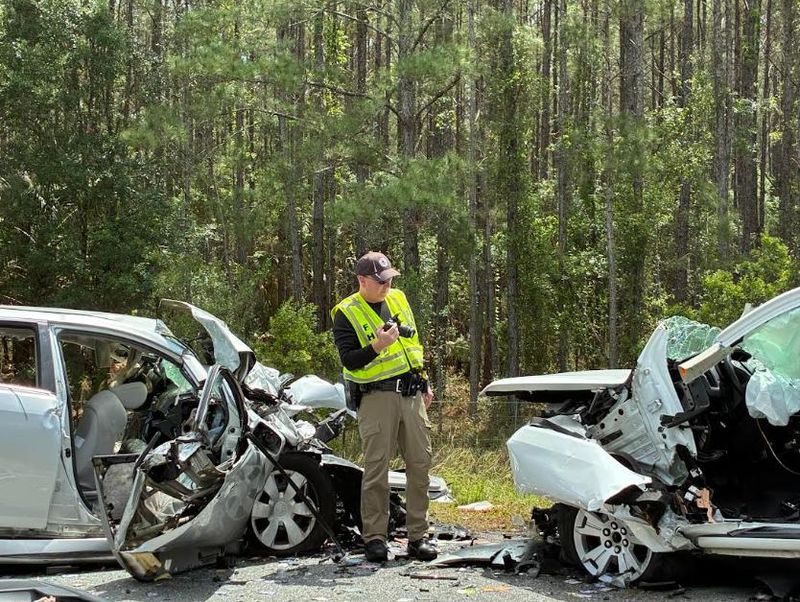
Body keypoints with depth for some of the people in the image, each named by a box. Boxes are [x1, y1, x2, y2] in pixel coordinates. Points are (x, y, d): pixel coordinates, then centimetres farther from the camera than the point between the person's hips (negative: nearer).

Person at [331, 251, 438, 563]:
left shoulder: (398, 299, 13)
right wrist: (378, 346, -28)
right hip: (377, 397, -6)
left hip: (412, 395, 6)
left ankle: (418, 536, 11)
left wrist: (425, 384, 22)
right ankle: (374, 537, 2)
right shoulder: (346, 314, -5)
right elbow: (349, 361, -13)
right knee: (376, 469, -5)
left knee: (420, 464, 4)